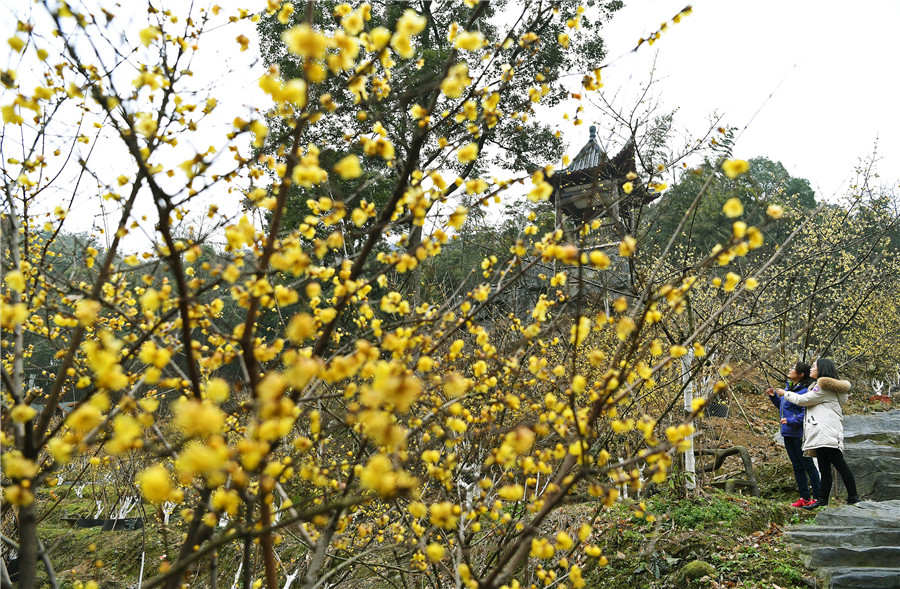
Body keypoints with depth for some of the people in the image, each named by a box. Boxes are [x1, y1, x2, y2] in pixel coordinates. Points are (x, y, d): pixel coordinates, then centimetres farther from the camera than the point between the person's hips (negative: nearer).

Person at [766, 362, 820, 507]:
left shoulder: (804, 391, -16)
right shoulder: (790, 388, 13)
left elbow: (806, 413, -22)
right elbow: (782, 406, 24)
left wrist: (790, 421, -23)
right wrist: (774, 397, 11)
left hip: (799, 433, -10)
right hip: (788, 433, 10)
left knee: (807, 465, -2)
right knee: (797, 466, 13)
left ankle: (816, 497, 5)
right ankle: (804, 497, 20)